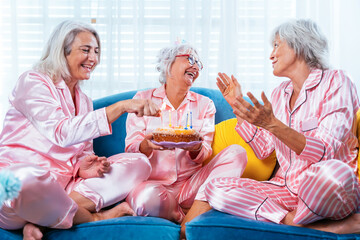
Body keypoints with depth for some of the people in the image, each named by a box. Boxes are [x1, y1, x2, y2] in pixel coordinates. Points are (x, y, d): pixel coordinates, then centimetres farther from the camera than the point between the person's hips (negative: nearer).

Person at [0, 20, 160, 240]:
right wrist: (121, 107, -26)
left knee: (139, 163, -6)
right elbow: (61, 132, -21)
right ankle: (92, 219, -10)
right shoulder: (32, 82, -4)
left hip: (64, 186, 7)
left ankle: (39, 221, -21)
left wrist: (84, 166, -6)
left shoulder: (83, 101, 19)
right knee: (29, 178, -44)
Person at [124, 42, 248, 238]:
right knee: (148, 199, -38)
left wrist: (195, 149, -21)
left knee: (236, 153, -19)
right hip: (154, 182, -3)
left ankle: (192, 220, -26)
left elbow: (204, 154, 5)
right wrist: (147, 146, -23)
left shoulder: (204, 105, 13)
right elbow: (131, 148, 1)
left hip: (190, 184, 3)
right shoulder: (143, 99, 8)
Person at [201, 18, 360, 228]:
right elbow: (263, 149, 10)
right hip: (286, 189, 6)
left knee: (331, 171, -41)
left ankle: (297, 221, -13)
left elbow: (325, 152, -20)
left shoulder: (335, 82, -6)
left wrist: (271, 123, -30)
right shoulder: (280, 94, 14)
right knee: (214, 188, -15)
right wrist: (238, 105, 8)